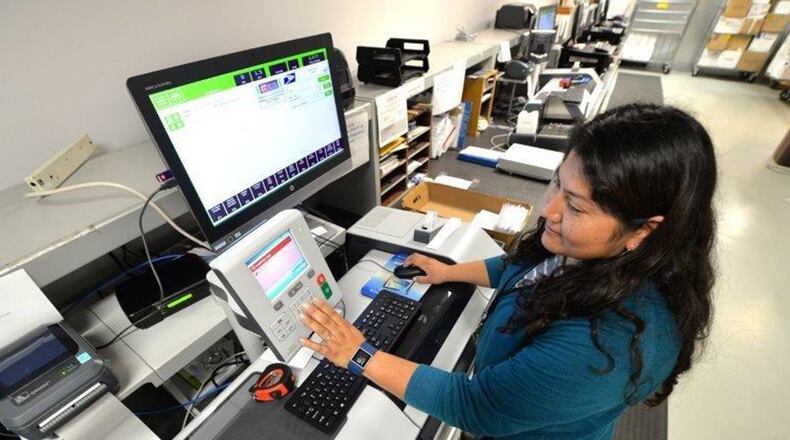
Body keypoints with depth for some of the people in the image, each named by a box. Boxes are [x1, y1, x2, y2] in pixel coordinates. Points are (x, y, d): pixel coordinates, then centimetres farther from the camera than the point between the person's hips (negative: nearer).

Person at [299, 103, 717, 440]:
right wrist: (450, 272, 7)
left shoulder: (608, 343, -41)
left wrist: (362, 357, -27)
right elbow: (525, 267, 4)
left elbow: (474, 406, -32)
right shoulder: (591, 251, -17)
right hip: (503, 381, 6)